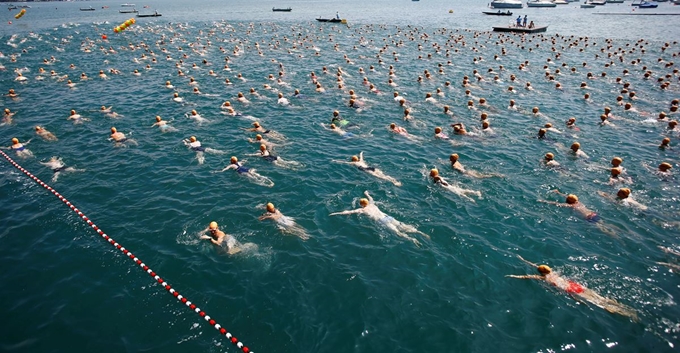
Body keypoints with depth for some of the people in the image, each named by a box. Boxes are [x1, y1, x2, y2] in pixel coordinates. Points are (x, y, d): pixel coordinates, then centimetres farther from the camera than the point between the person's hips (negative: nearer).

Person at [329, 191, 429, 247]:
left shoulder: (362, 210, 7)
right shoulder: (372, 204, 22)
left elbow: (349, 212, 8)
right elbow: (370, 198, 47)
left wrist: (336, 213, 13)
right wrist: (366, 193, 68)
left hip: (382, 221, -6)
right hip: (387, 216, 6)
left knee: (397, 232, -19)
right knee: (403, 226, -5)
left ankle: (412, 239, -39)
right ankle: (420, 232, -19)